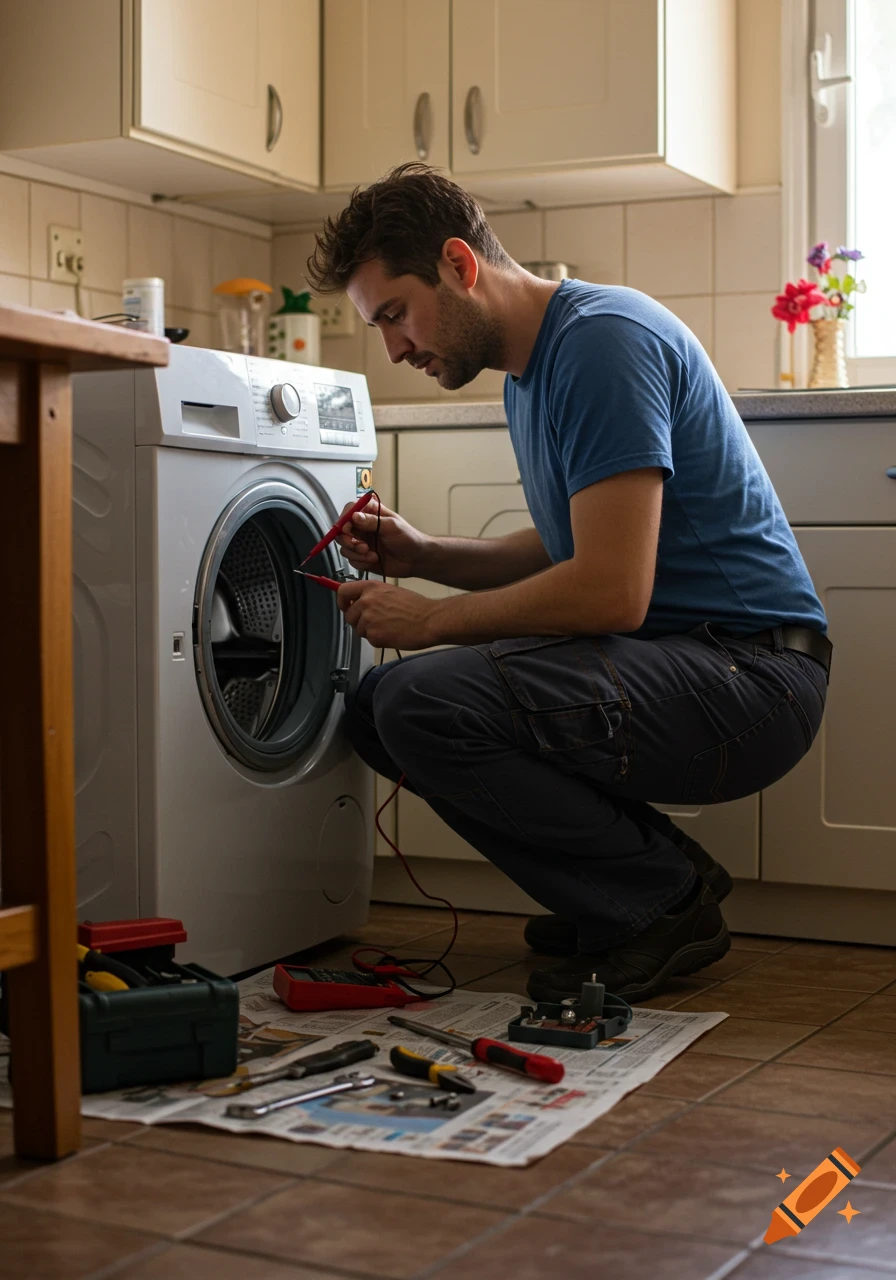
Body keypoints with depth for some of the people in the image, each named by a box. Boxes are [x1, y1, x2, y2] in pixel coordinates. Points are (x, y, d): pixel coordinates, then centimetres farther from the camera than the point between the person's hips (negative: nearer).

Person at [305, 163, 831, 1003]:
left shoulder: (603, 341, -17)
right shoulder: (532, 370, 15)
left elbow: (612, 591, -25)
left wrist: (430, 619, -12)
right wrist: (419, 555, 8)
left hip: (748, 670, -10)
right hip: (670, 669, 10)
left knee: (425, 705, -26)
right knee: (377, 707, 7)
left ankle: (665, 902, -7)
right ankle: (619, 892, 8)